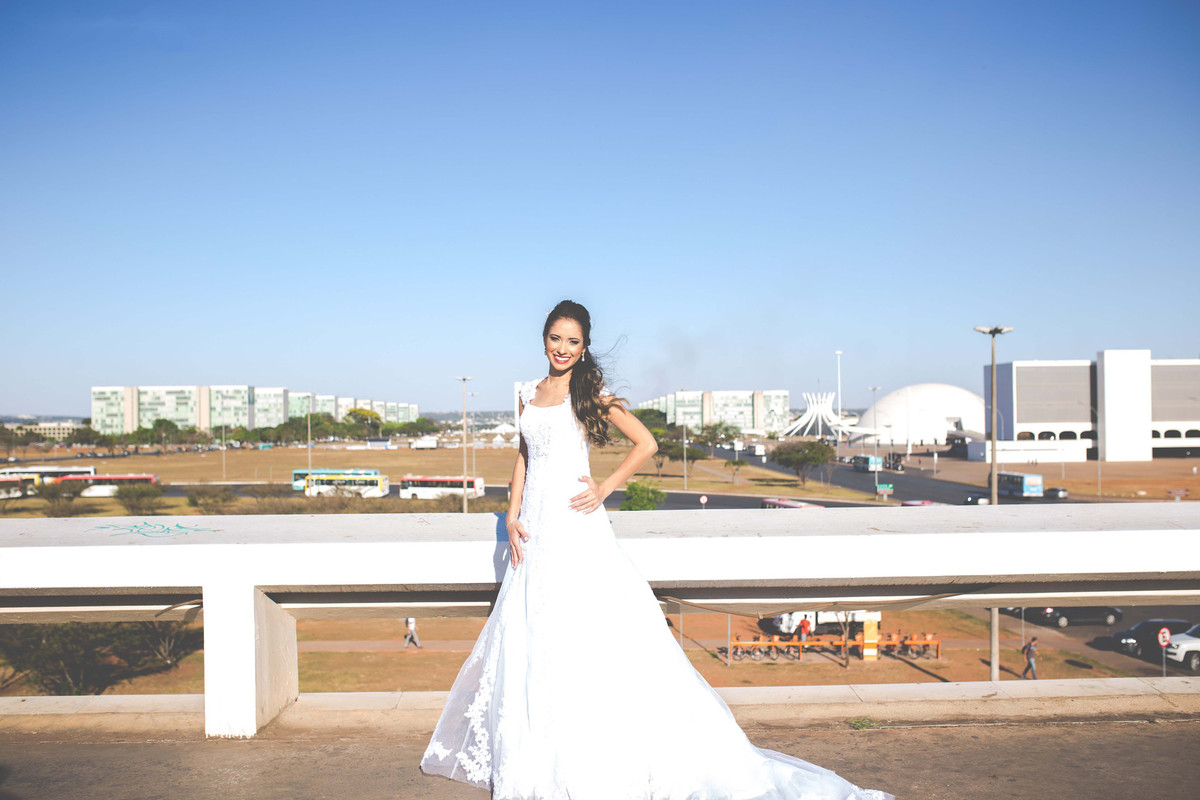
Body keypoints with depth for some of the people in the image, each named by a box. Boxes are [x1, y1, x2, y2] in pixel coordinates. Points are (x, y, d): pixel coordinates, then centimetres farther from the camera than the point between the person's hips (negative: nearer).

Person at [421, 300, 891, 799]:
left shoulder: (590, 393, -2)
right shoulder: (528, 394, 13)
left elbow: (646, 444, -2)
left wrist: (605, 488, -10)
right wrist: (512, 515, 7)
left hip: (576, 526, -6)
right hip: (535, 527, 6)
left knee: (589, 636, -5)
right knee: (530, 637, 10)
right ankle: (534, 758, 23)